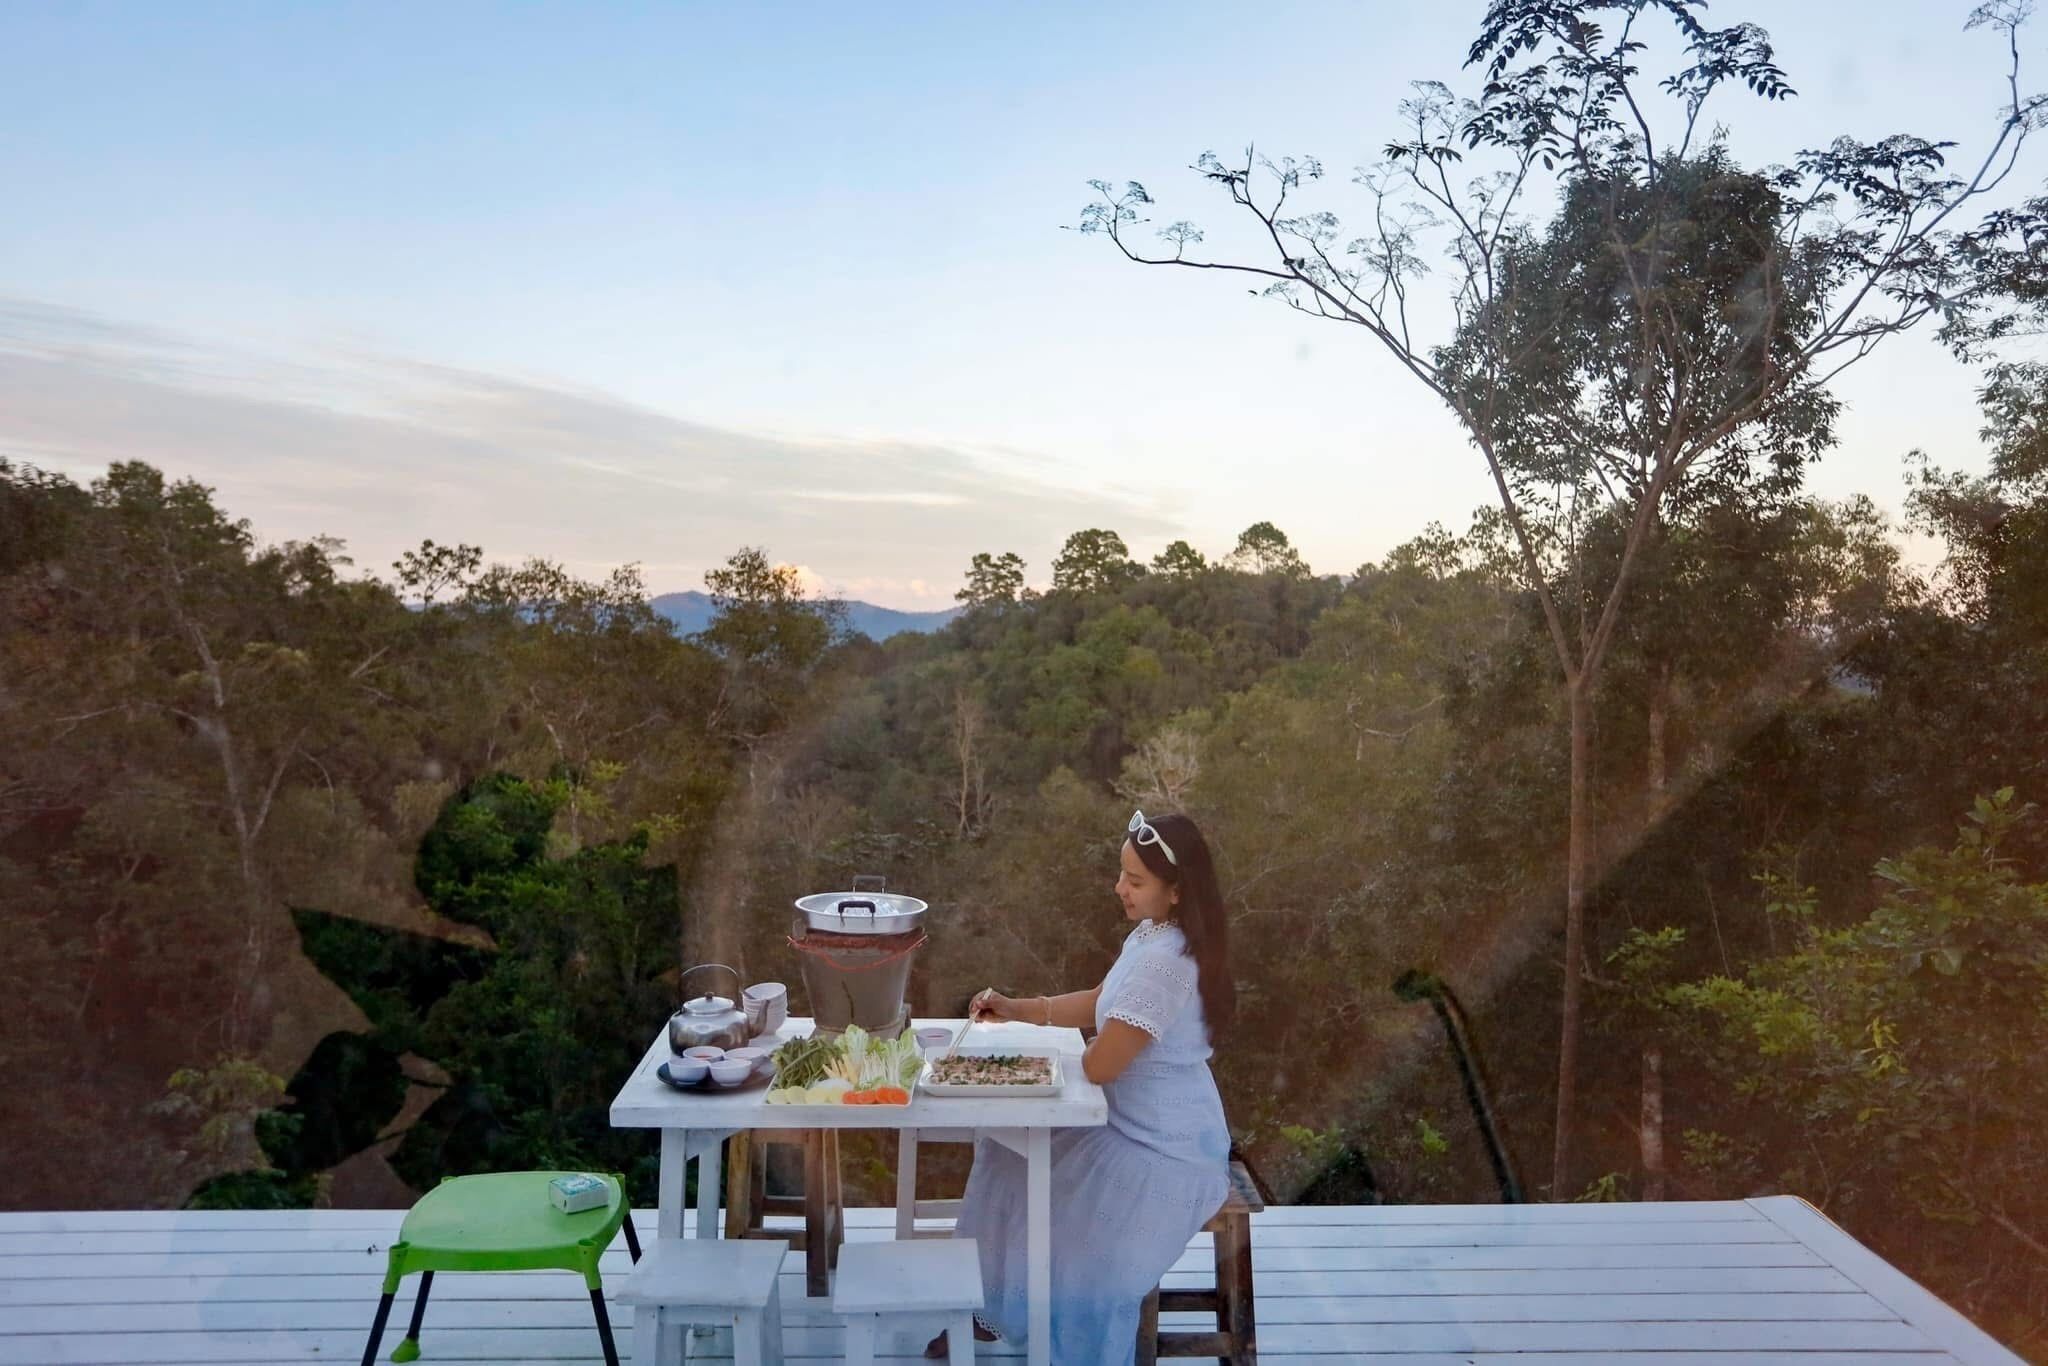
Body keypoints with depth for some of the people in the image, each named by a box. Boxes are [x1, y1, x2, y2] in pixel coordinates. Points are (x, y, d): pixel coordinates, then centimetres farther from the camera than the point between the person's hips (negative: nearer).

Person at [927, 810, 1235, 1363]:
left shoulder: (1164, 961, -32)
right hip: (1132, 1123, 10)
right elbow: (1101, 1004, 13)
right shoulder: (1153, 934, 0)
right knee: (1010, 1152, 14)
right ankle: (995, 1307, 27)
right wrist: (1020, 1011, 1)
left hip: (1165, 1153, -10)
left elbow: (1100, 1066, -28)